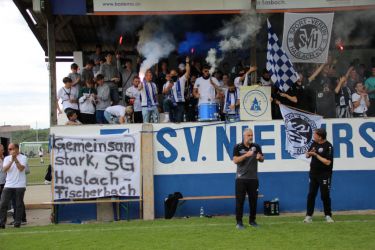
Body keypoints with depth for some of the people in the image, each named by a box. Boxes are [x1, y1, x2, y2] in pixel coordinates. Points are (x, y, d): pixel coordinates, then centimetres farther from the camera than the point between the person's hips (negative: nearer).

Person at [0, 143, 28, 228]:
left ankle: (17, 222, 9)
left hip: (20, 185, -3)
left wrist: (15, 159, -20)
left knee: (19, 204, 1)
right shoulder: (7, 158, 10)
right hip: (8, 185, 3)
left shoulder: (23, 158, -1)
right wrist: (11, 161, -15)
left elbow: (21, 168, -16)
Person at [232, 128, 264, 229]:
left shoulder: (256, 147, 5)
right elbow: (235, 160, -12)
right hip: (241, 178, -3)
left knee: (253, 200, 6)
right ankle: (239, 222, 4)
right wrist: (246, 155, -25)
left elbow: (262, 160, 10)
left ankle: (252, 220, 19)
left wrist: (260, 157, -14)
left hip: (253, 178, 3)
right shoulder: (238, 147, -3)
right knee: (240, 200, -2)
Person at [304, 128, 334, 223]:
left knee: (325, 195, -1)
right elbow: (307, 155, 13)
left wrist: (316, 155, -21)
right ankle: (309, 215, 9)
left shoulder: (328, 146, -15)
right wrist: (309, 153, -10)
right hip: (313, 173, 6)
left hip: (324, 174, -6)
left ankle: (328, 215, 11)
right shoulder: (314, 143, 6)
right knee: (311, 194, 4)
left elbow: (328, 162, -21)